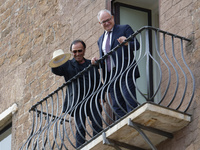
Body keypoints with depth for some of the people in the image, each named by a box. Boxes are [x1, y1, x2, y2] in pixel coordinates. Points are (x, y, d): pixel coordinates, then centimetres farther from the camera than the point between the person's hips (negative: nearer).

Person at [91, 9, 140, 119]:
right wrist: (97, 61, 5)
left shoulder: (125, 29, 7)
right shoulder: (101, 40, 24)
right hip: (110, 76, 6)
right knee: (117, 107, 1)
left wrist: (127, 43, -24)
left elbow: (137, 45, -3)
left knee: (130, 103, -13)